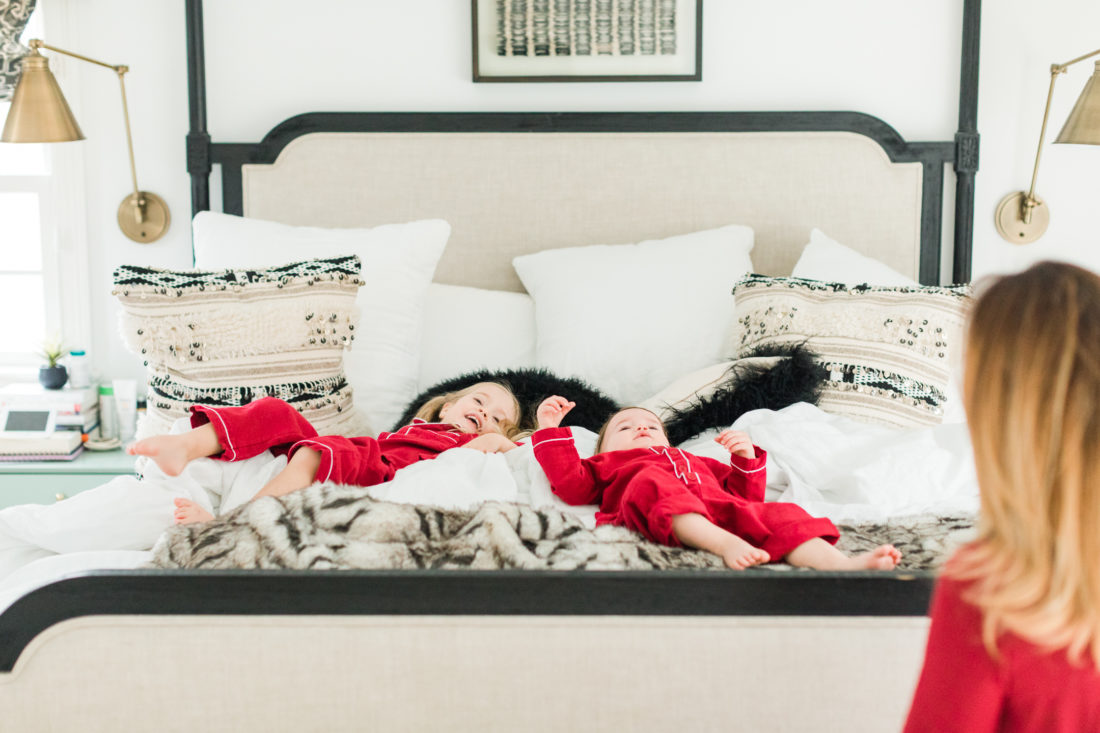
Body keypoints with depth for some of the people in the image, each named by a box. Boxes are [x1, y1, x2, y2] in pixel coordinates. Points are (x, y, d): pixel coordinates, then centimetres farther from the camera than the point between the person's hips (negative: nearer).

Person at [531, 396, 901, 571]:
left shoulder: (701, 463, 48)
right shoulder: (608, 464, 41)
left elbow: (744, 497, 37)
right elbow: (571, 484, 22)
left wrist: (747, 460, 21)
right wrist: (550, 429, 21)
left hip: (719, 507, 4)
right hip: (656, 515, -3)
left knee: (775, 516, -24)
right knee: (652, 482, -37)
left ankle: (842, 565, -52)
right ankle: (727, 545, -61)